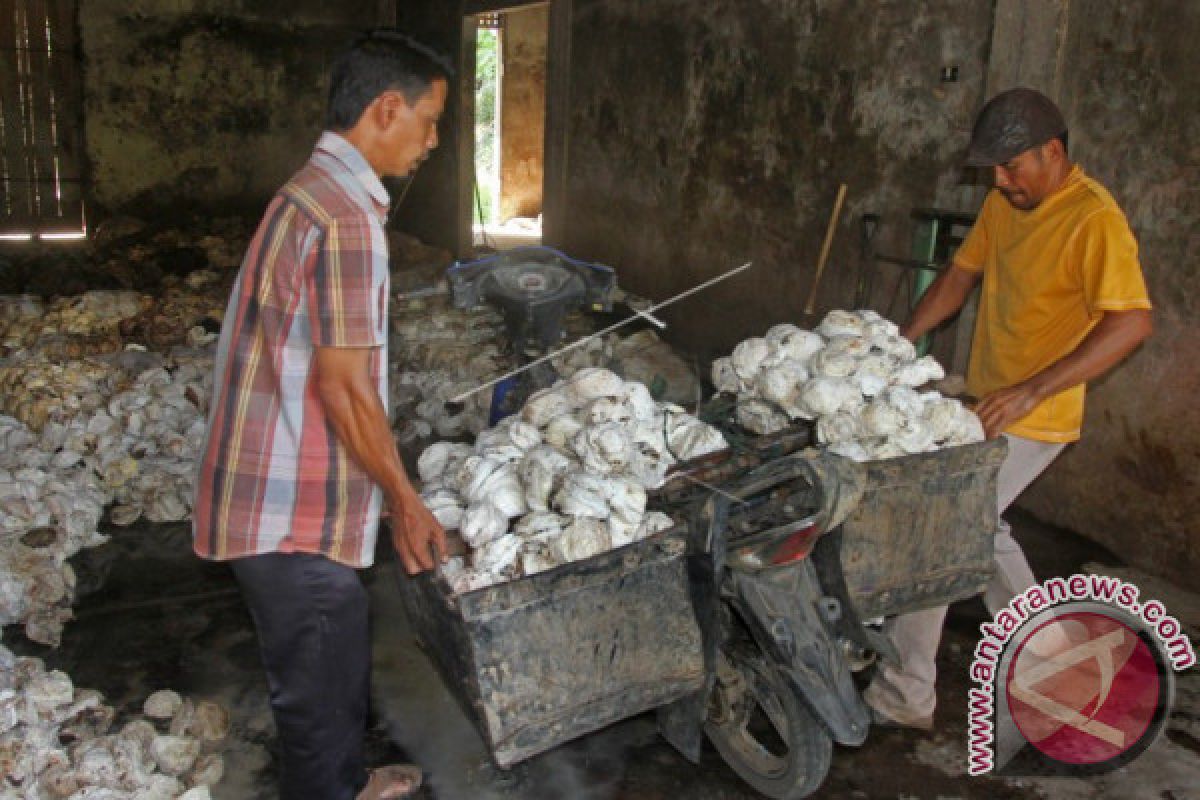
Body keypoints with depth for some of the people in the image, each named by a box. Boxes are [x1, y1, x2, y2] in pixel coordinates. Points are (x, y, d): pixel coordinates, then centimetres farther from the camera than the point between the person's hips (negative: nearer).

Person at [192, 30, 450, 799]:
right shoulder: (346, 214, -22)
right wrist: (407, 502, -10)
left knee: (338, 666, 26)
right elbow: (344, 387, -22)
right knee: (319, 684, 9)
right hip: (297, 513, -10)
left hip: (288, 495, 10)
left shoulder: (314, 192, 11)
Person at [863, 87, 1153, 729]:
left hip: (1032, 421, -9)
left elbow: (1132, 322, -28)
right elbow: (961, 274, 14)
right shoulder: (1005, 203, 5)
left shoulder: (1095, 220, -20)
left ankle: (906, 696, 3)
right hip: (986, 404, 9)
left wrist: (1030, 391, -34)